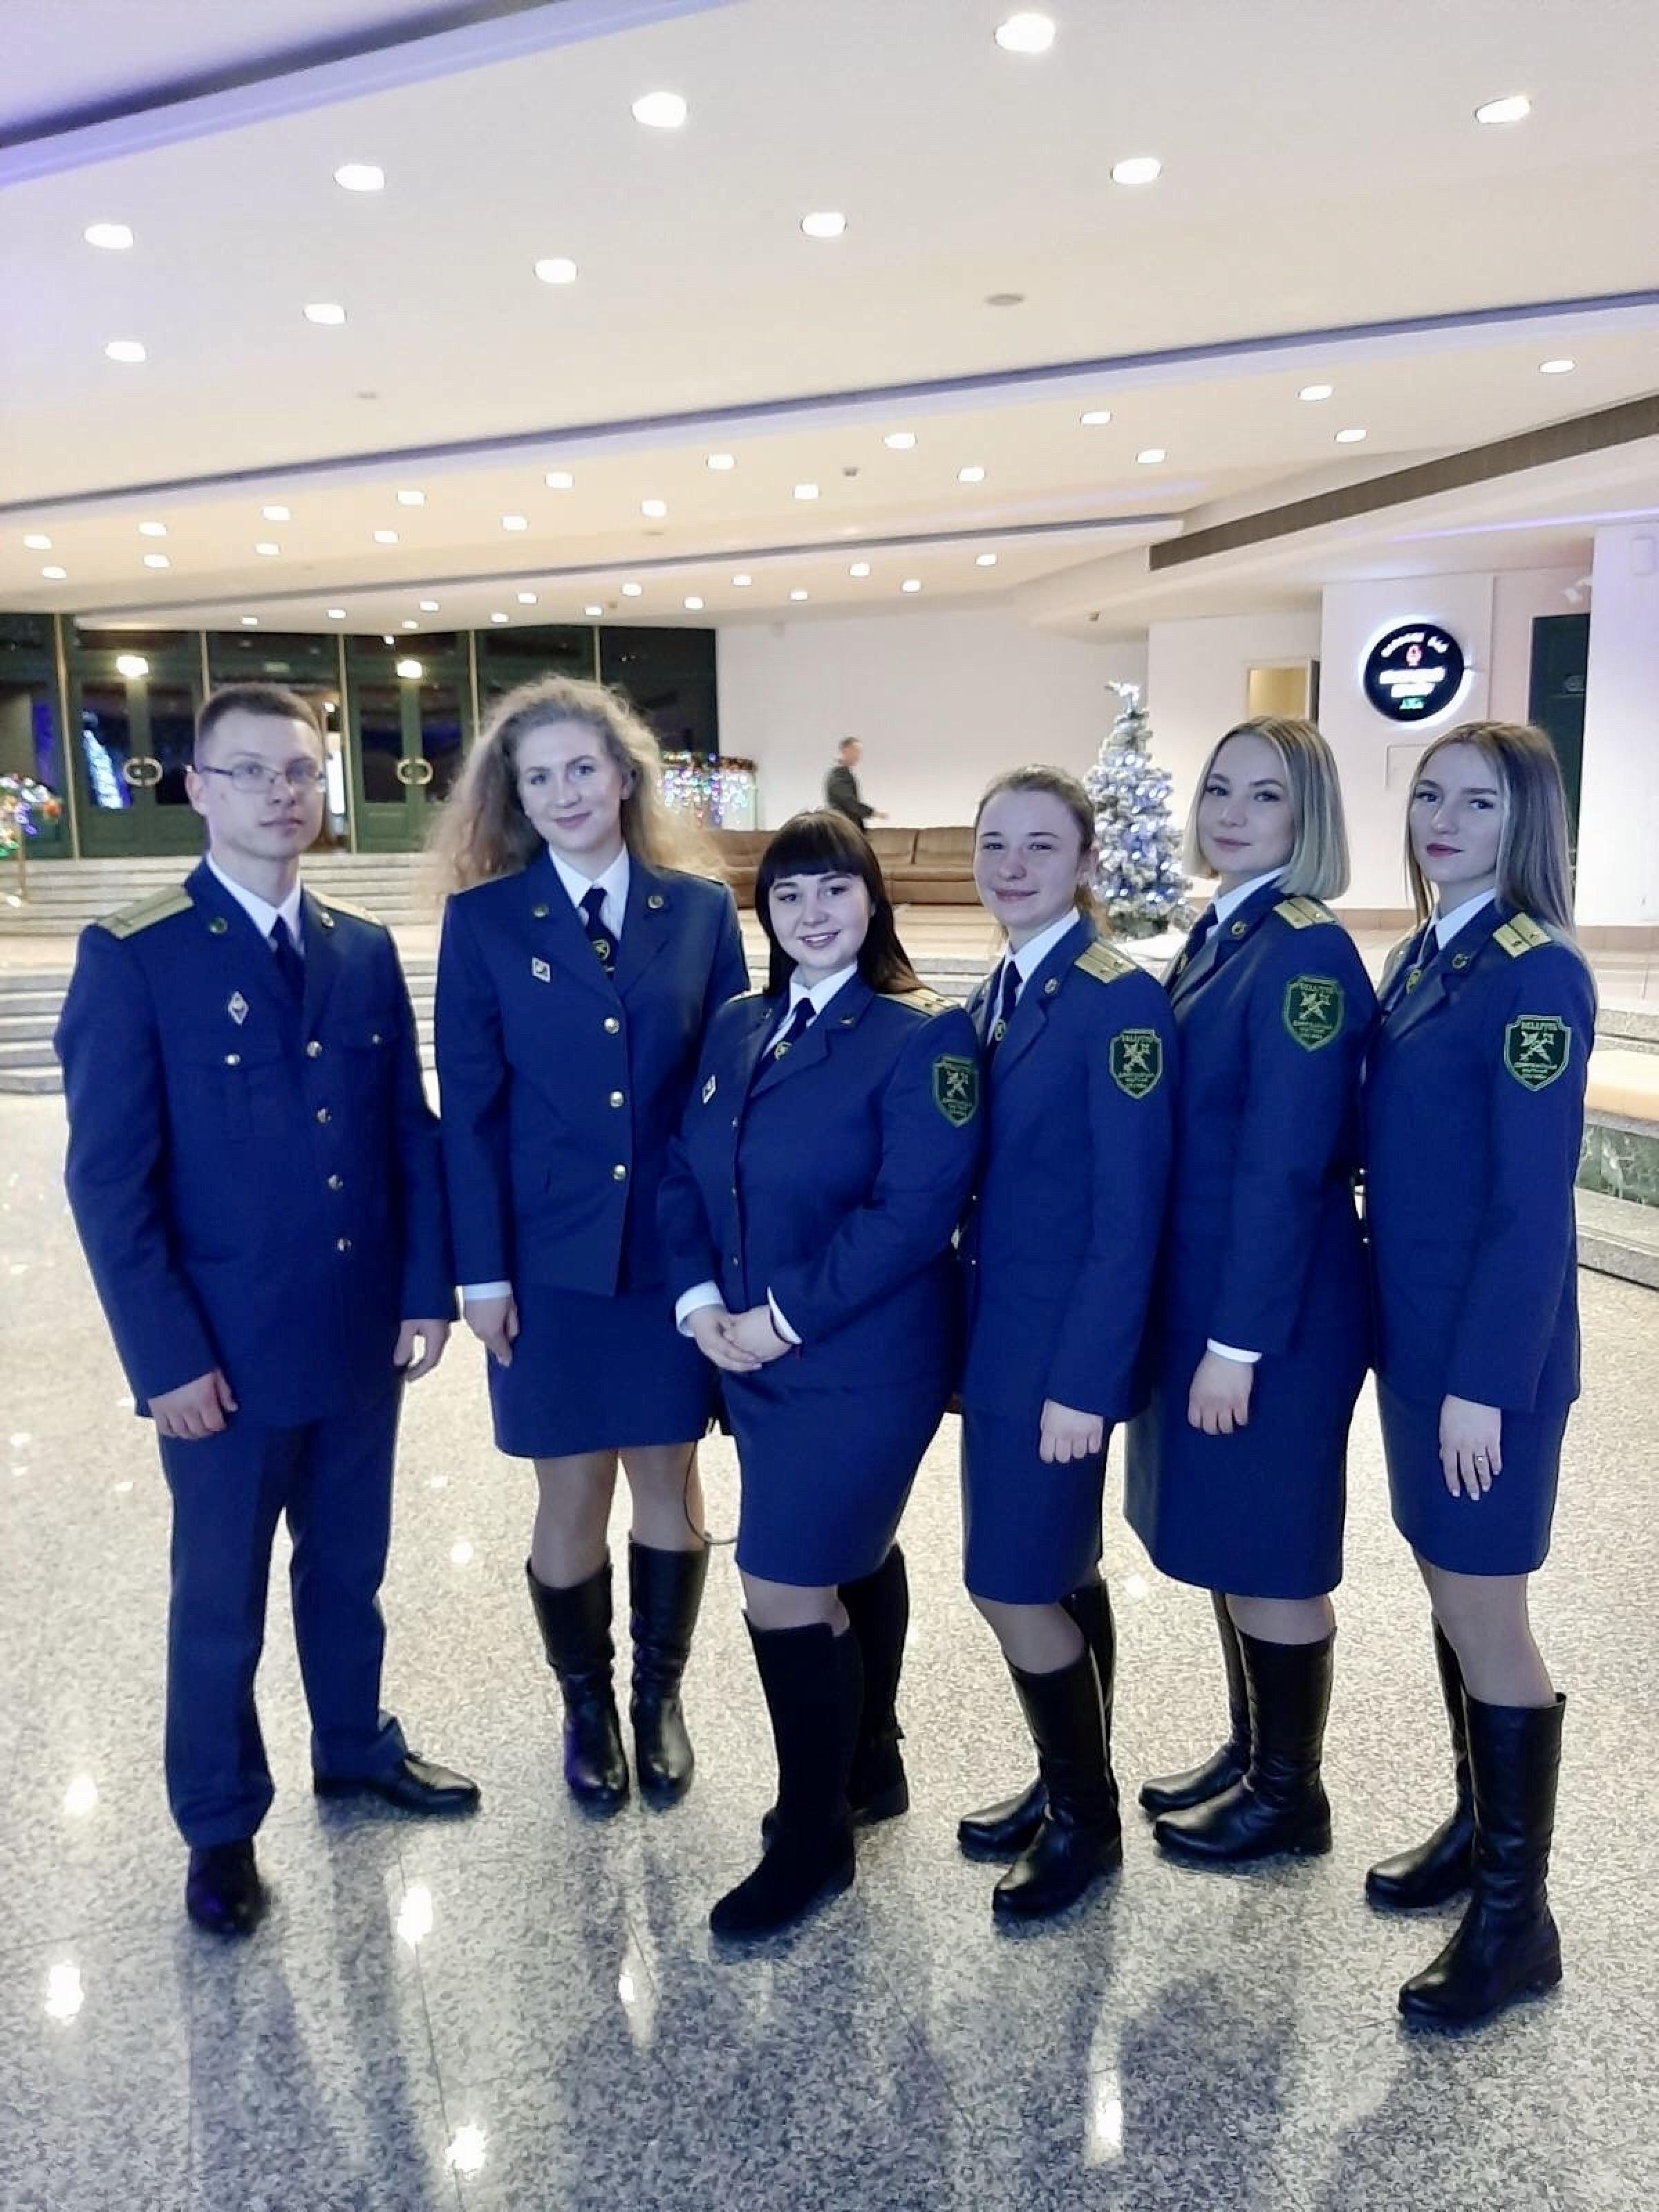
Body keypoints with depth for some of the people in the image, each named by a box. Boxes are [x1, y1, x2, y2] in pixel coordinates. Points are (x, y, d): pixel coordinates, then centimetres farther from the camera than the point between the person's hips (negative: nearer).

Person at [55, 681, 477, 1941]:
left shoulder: (366, 951, 4)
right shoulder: (133, 956, -10)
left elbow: (413, 1135, 5)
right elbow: (108, 1179, -12)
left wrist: (426, 1292, -2)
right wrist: (167, 1358, -15)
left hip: (362, 1339, 4)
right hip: (227, 1354, -4)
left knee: (349, 1568, 21)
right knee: (219, 1604, 13)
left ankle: (356, 1746, 44)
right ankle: (220, 1826, 33)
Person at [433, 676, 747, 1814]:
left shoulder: (702, 910, 1)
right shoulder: (484, 920, -2)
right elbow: (469, 1110, -3)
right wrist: (482, 1271, -7)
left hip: (679, 1250, 1)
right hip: (549, 1257, -1)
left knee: (669, 1479, 12)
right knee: (572, 1497, 10)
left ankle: (660, 1697, 34)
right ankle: (587, 1703, 34)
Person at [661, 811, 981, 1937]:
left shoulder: (922, 1036, -13)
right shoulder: (738, 1027, 8)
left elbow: (915, 1210, -21)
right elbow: (686, 1171, 8)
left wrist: (786, 1316, -19)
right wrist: (699, 1298, -7)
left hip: (861, 1365, -6)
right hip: (752, 1356, 6)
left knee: (786, 1588, -4)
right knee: (853, 1562, 22)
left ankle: (811, 1839, 17)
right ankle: (868, 1760, 43)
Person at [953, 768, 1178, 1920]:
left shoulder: (1120, 1001, -16)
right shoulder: (996, 996, 9)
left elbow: (1130, 1214, -19)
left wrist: (1082, 1381, -20)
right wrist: (967, 1327, 10)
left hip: (1063, 1342, -7)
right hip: (1001, 1331, 7)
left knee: (1015, 1585, -1)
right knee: (1062, 1575, 18)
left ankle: (1087, 1816, 21)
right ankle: (1070, 1786, 35)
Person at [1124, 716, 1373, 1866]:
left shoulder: (1308, 951, -18)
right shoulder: (1218, 932, 10)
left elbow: (1285, 1166, -21)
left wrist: (1239, 1341, -20)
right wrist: (1199, 1324, 13)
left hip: (1274, 1306, -9)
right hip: (1203, 1287, 9)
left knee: (1272, 1556, 7)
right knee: (1226, 1543, 20)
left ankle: (1290, 1795, 27)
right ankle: (1250, 1750, 38)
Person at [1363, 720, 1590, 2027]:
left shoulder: (1536, 974, -16)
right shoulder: (1419, 957, 9)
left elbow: (1535, 1201, -19)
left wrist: (1483, 1379, -20)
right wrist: (1417, 1346, 11)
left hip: (1489, 1348, -8)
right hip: (1416, 1331, 8)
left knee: (1484, 1615, 3)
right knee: (1450, 1596, 19)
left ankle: (1517, 1917, 20)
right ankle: (1478, 1827, 38)